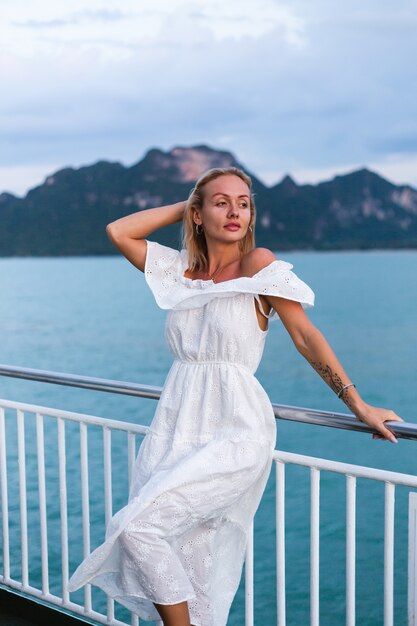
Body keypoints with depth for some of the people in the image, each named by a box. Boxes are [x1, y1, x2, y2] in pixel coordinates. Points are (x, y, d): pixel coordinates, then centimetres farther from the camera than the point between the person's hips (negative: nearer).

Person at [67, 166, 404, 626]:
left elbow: (305, 336, -4)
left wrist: (358, 405, -3)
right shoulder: (181, 270, 10)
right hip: (176, 428, 5)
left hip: (234, 433, -5)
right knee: (183, 565, 2)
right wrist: (183, 206, 10)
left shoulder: (259, 265, -5)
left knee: (138, 525, -18)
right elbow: (117, 232, 11)